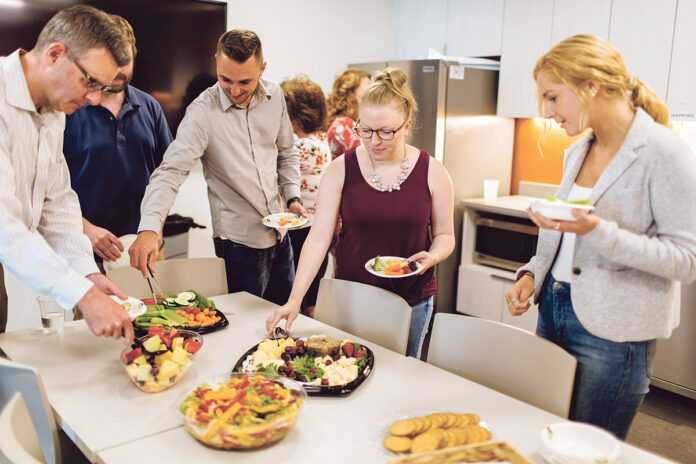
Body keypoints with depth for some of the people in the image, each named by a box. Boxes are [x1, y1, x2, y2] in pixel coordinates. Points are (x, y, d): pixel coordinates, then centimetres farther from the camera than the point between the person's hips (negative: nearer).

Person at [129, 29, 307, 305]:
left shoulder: (274, 97, -1)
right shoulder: (203, 112, -18)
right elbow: (170, 172, -24)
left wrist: (292, 197, 0)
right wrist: (149, 229, -38)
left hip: (280, 234, 6)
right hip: (239, 242, -5)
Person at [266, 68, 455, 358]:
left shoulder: (432, 173, -6)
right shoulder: (341, 170, -7)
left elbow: (444, 235, 5)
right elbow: (319, 237, -11)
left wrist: (431, 257, -18)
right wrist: (295, 299, -19)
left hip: (412, 301, 0)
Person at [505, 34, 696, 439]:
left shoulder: (663, 152, -14)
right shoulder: (579, 151, 10)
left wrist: (598, 232, -28)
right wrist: (532, 275, 4)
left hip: (612, 334, -7)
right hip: (554, 313, 7)